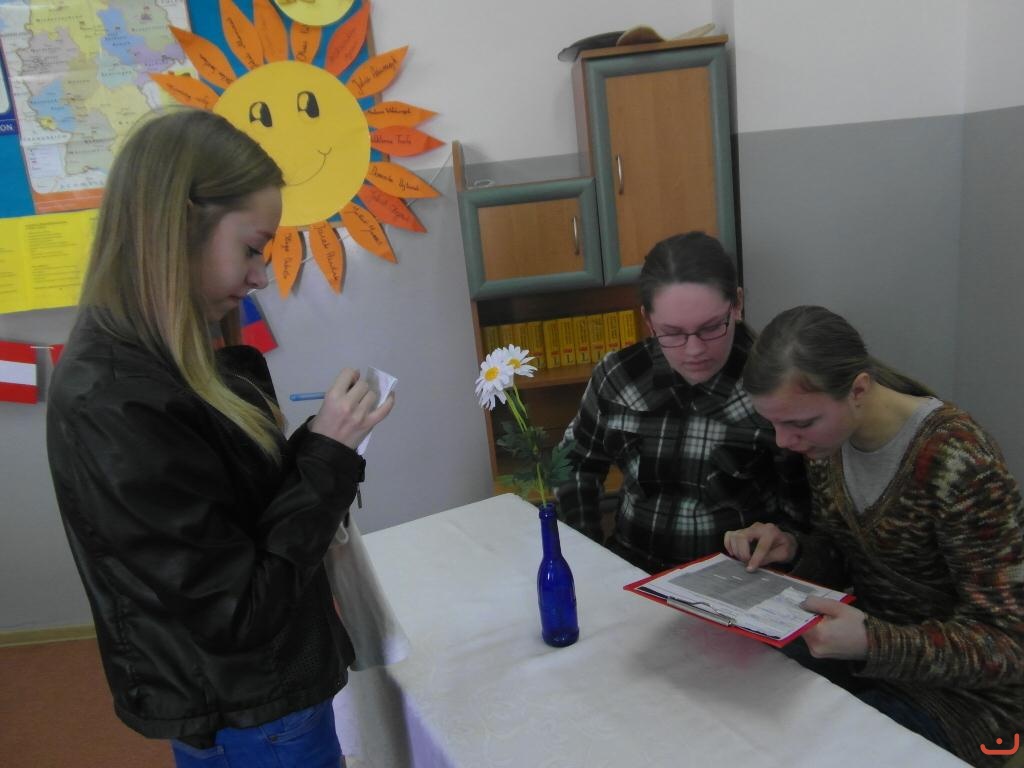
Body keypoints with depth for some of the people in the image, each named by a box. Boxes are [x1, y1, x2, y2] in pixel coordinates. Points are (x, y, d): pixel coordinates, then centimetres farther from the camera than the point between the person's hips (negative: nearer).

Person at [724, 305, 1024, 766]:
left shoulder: (958, 463, -27)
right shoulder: (827, 439, -7)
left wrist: (873, 645, -36)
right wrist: (790, 549, -16)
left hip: (958, 687, -5)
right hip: (861, 658, 5)